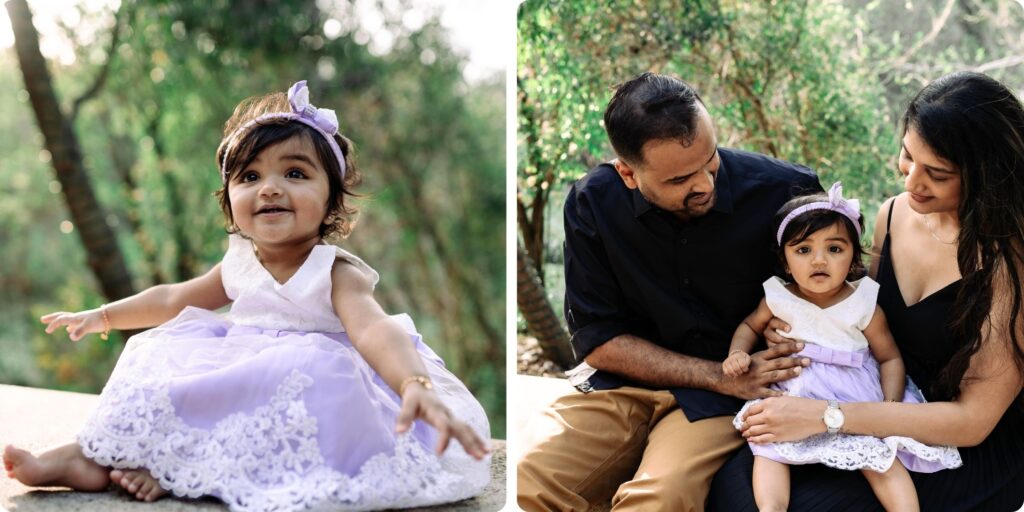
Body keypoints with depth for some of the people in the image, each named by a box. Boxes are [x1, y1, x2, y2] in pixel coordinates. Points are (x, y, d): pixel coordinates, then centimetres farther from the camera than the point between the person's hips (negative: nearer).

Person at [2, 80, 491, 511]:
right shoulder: (239, 264, 5)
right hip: (243, 380, 7)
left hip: (308, 397, -7)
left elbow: (375, 331, -34)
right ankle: (92, 454, -14)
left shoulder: (336, 274, -14)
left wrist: (418, 387, -53)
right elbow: (174, 299, 24)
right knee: (170, 342, -1)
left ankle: (169, 465, -28)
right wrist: (103, 316, 29)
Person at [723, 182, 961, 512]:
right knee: (768, 446, -20)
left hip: (857, 401, -1)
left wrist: (892, 406, -12)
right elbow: (750, 326, 16)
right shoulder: (779, 298, -3)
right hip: (793, 396, 1)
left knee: (880, 457, -19)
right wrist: (738, 353, -4)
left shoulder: (863, 305, -7)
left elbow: (890, 358, 1)